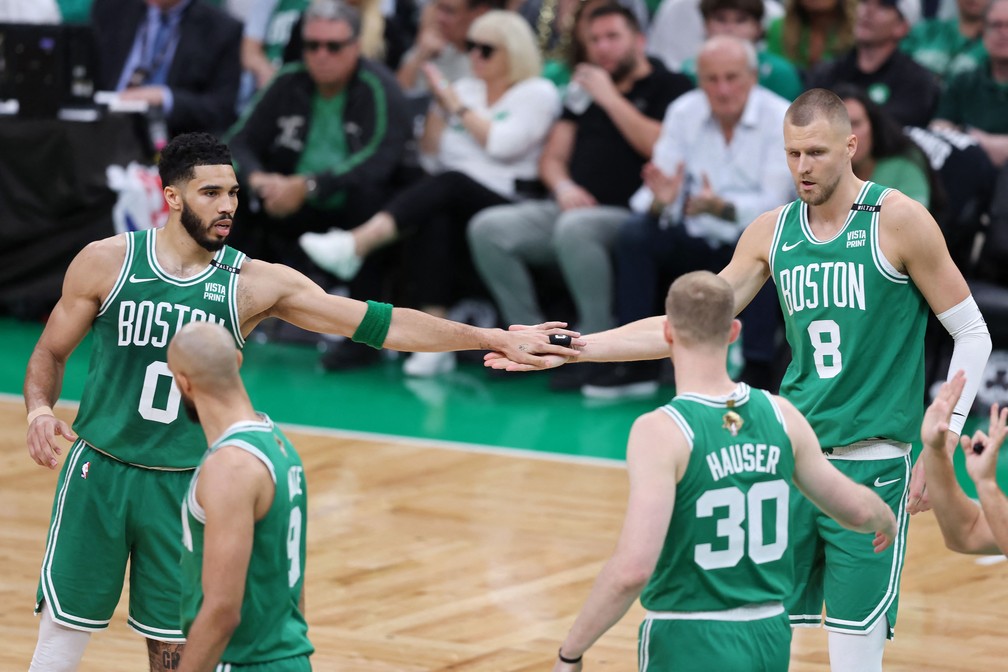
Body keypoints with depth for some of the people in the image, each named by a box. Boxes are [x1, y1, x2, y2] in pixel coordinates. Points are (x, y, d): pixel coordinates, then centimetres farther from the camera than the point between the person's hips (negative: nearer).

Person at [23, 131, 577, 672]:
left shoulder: (252, 284, -5)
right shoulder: (106, 262, -6)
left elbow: (375, 323, -7)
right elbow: (50, 353, 6)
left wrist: (494, 337, -12)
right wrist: (39, 410, -16)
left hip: (184, 486, 1)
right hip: (99, 470, -1)